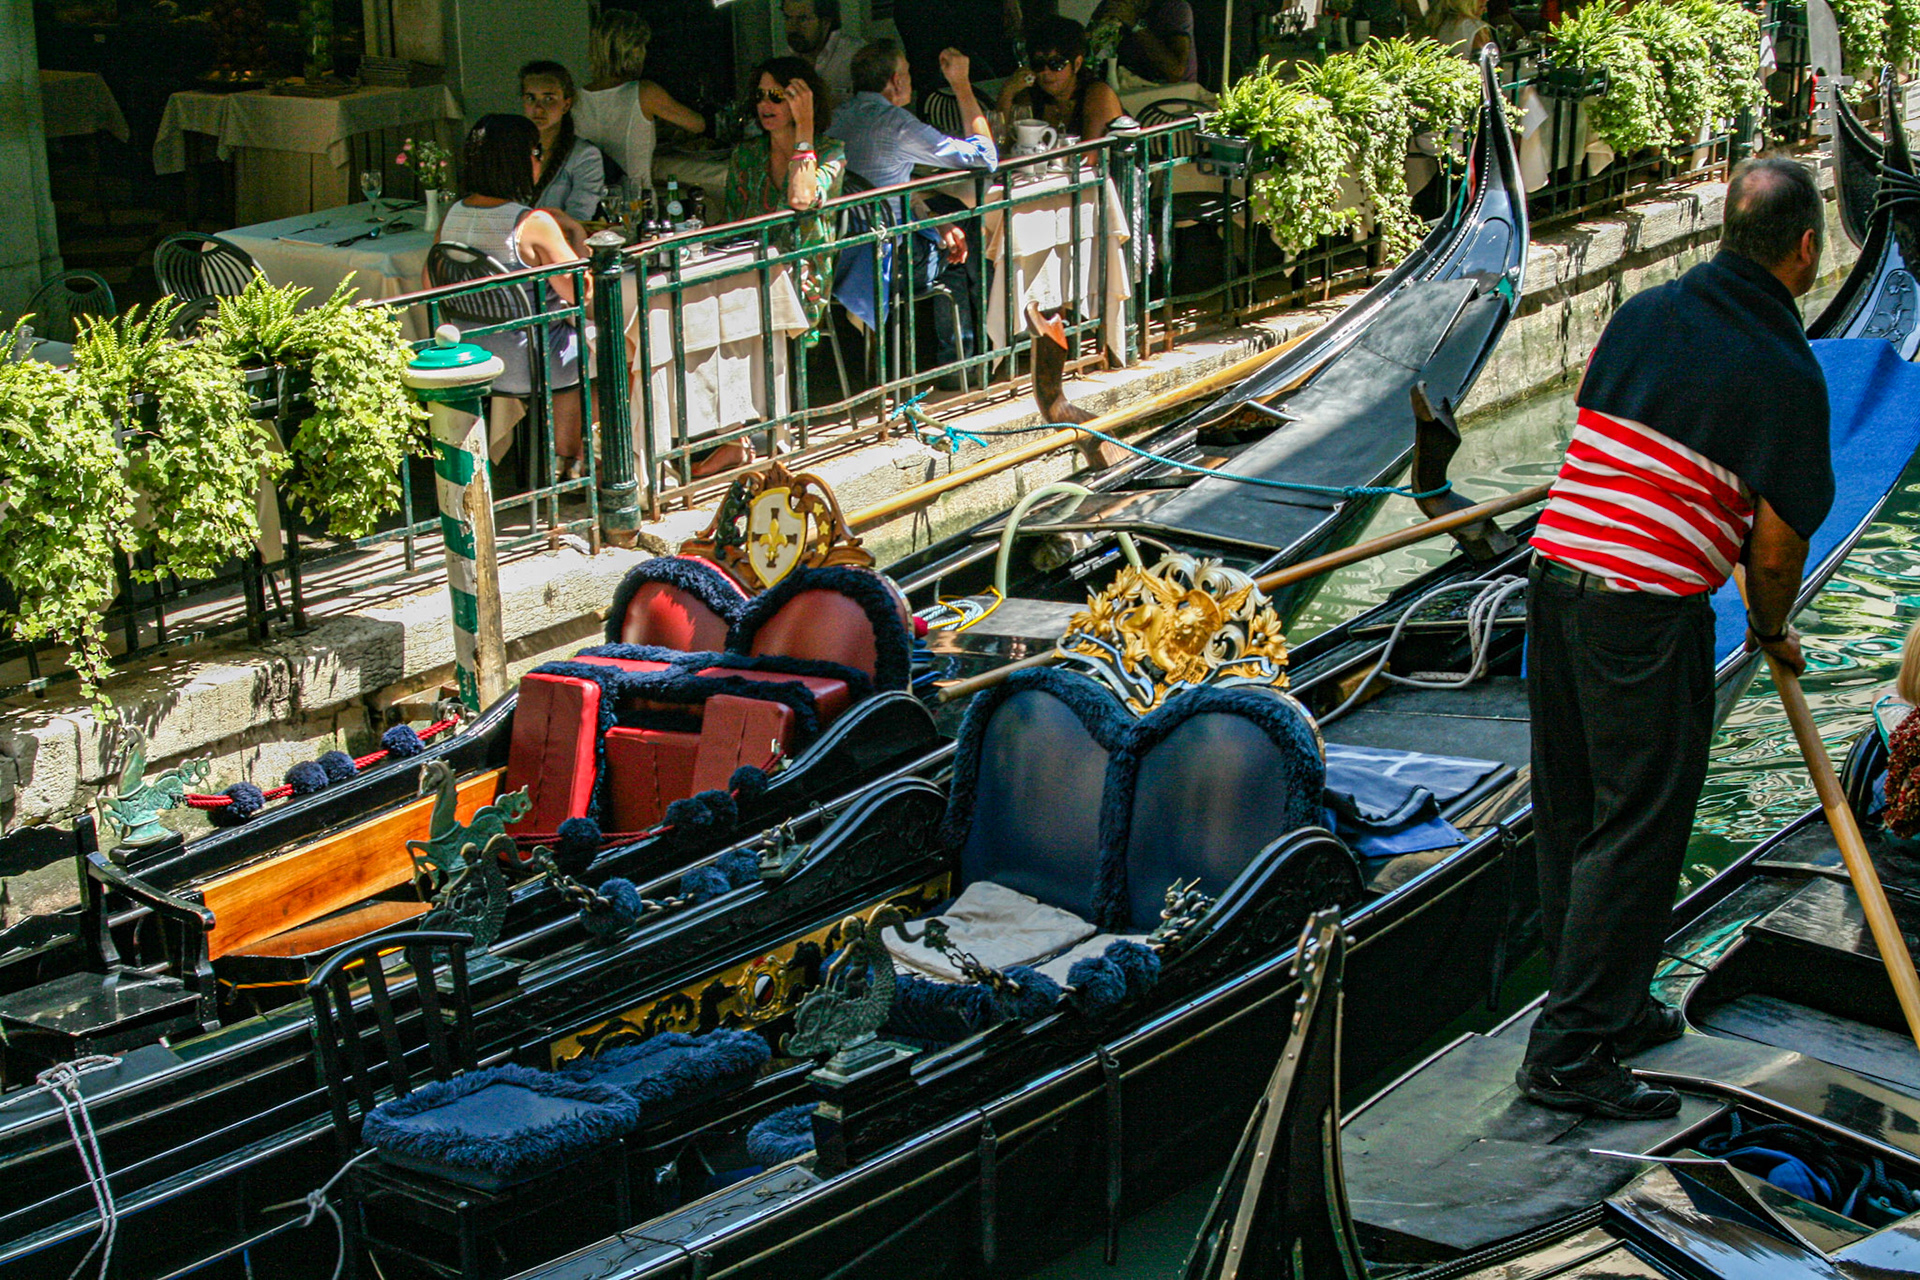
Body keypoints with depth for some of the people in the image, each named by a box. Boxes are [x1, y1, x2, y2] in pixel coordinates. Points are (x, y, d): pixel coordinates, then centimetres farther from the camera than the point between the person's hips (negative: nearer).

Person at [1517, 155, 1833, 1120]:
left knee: (1571, 813, 17)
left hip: (1556, 572, 7)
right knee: (1636, 831, 2)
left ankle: (1607, 1005, 33)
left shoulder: (1644, 312, 8)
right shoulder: (1784, 372, -11)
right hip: (1646, 612, -7)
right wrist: (1772, 632, 11)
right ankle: (1570, 1054, 4)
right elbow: (1774, 546, -9)